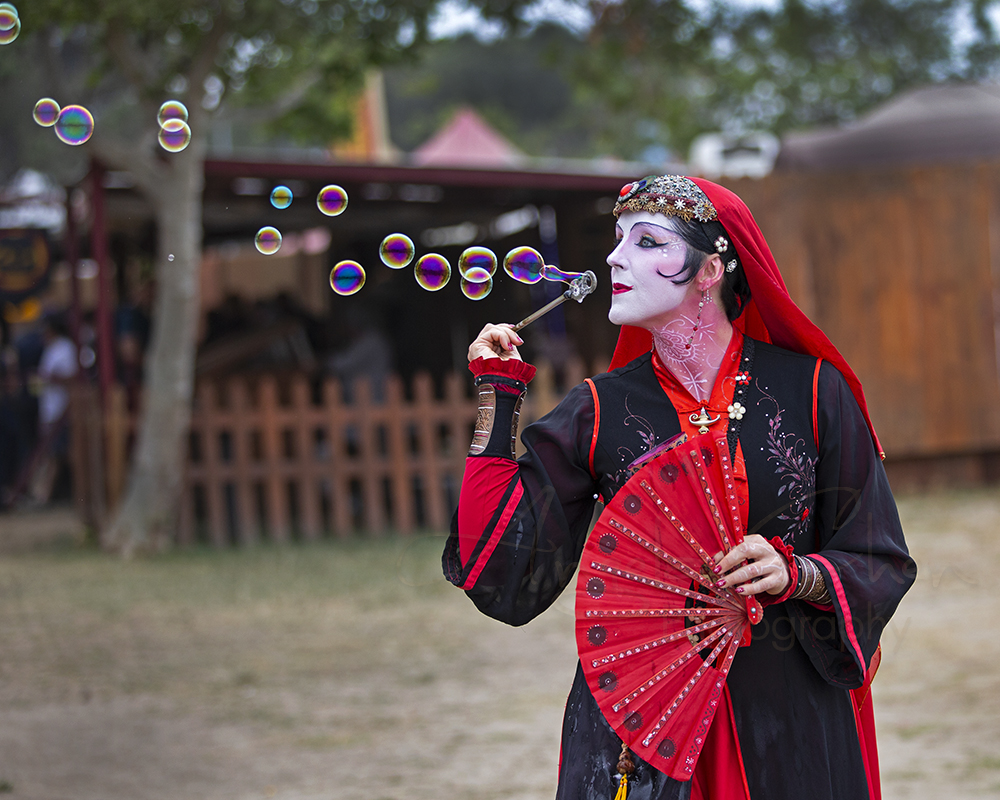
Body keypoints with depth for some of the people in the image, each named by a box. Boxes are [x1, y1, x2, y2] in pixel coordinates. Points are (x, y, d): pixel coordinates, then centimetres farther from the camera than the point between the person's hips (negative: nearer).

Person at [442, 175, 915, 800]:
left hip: (790, 720, -1)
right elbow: (504, 582, -8)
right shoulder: (600, 413, 0)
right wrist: (497, 400, -7)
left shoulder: (811, 390, -4)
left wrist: (794, 575, -20)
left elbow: (881, 564, 0)